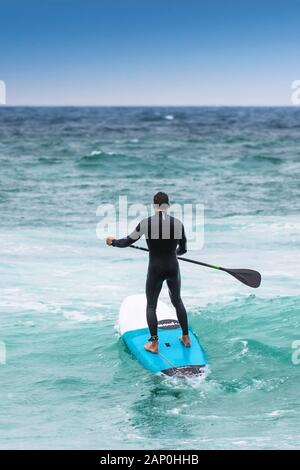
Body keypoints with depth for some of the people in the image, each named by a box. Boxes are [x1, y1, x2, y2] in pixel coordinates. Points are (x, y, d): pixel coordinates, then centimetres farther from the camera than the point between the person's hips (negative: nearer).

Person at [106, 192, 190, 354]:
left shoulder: (146, 223, -12)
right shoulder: (178, 223, -4)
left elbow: (128, 241, -2)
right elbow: (183, 250, 8)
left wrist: (113, 242, 17)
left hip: (155, 270, -3)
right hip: (173, 268, 3)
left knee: (151, 306, 12)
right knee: (177, 301, 23)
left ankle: (154, 343, 8)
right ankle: (186, 338, 28)